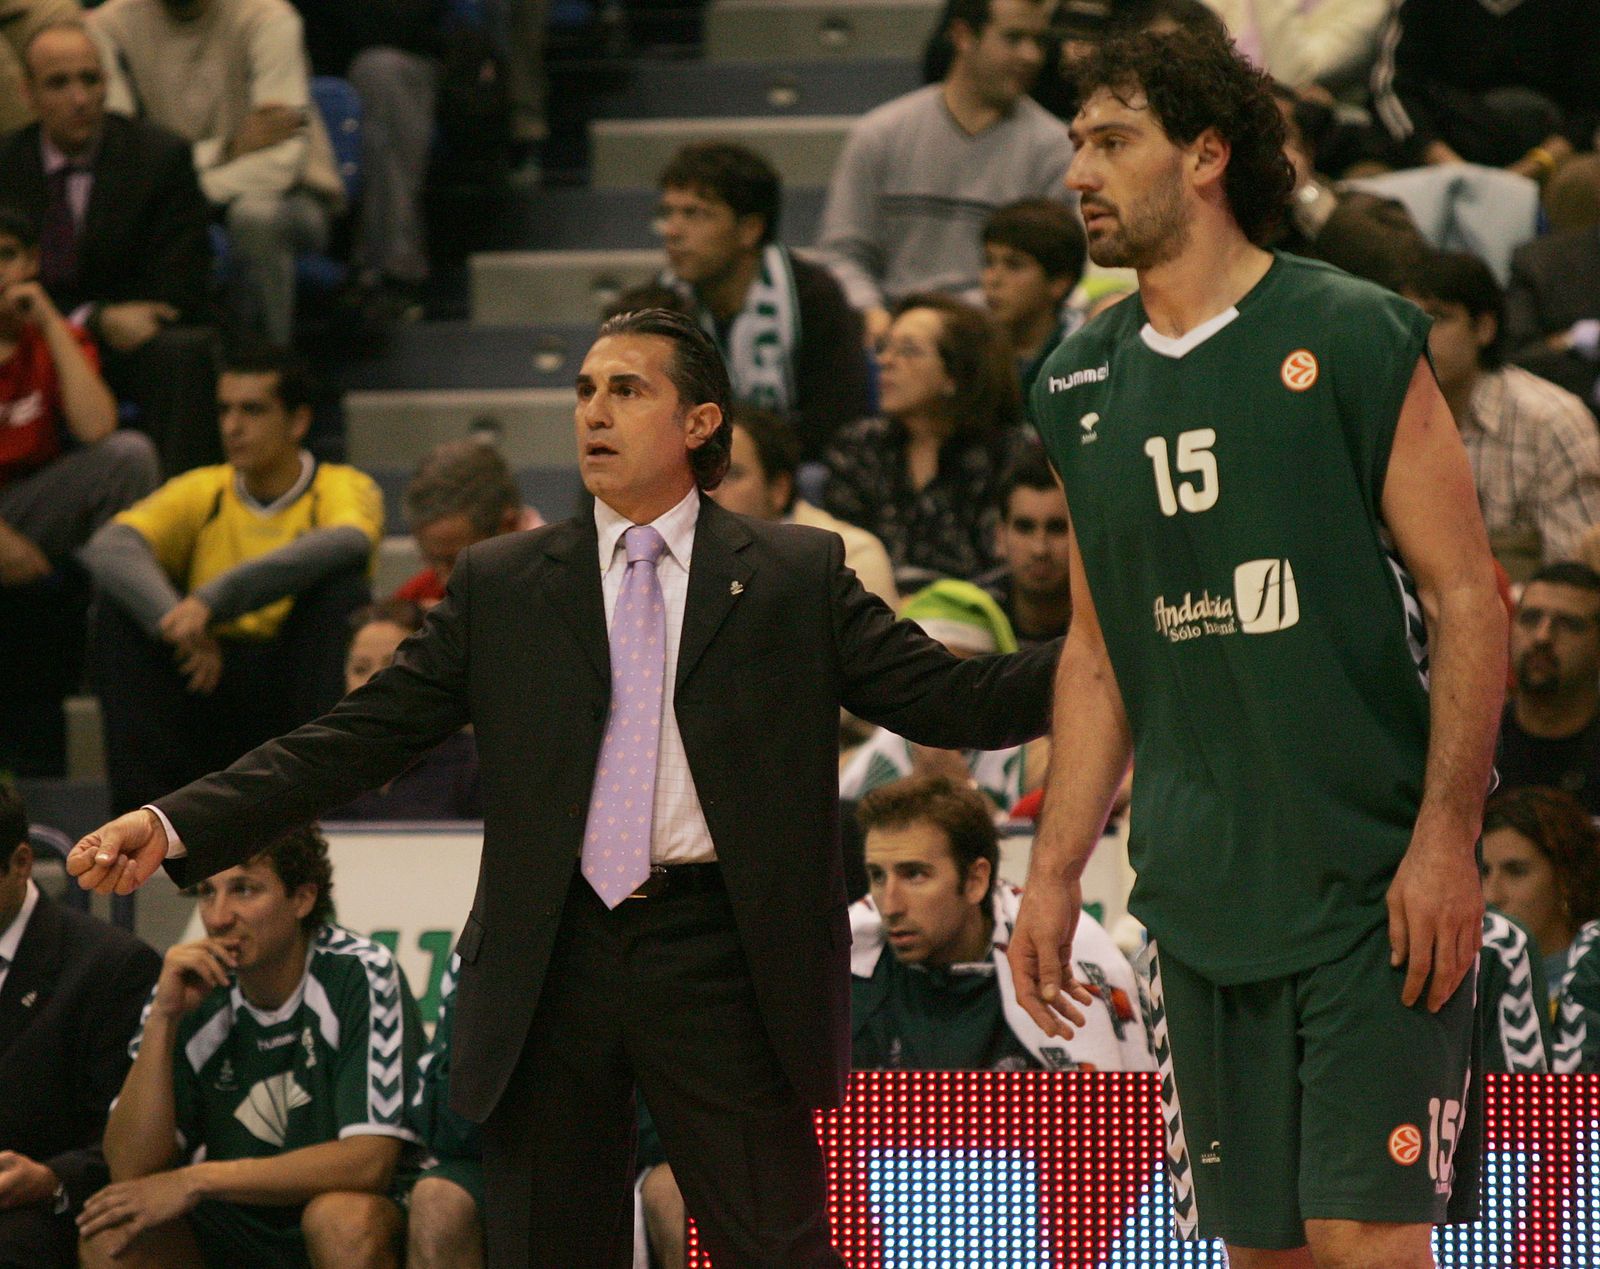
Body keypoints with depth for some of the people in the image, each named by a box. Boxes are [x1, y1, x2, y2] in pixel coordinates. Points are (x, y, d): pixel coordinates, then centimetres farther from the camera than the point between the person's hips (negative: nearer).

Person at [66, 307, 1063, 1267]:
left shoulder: (799, 577, 7)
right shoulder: (499, 588, 11)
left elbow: (946, 700, 2)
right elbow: (362, 736, 7)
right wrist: (177, 827, -3)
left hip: (718, 960, -2)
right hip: (552, 964, 2)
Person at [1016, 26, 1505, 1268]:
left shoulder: (1352, 340, -6)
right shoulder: (1082, 383, 11)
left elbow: (1466, 600, -7)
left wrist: (1444, 839, -16)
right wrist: (1055, 870, 12)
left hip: (1371, 883, -6)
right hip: (1198, 894, 6)